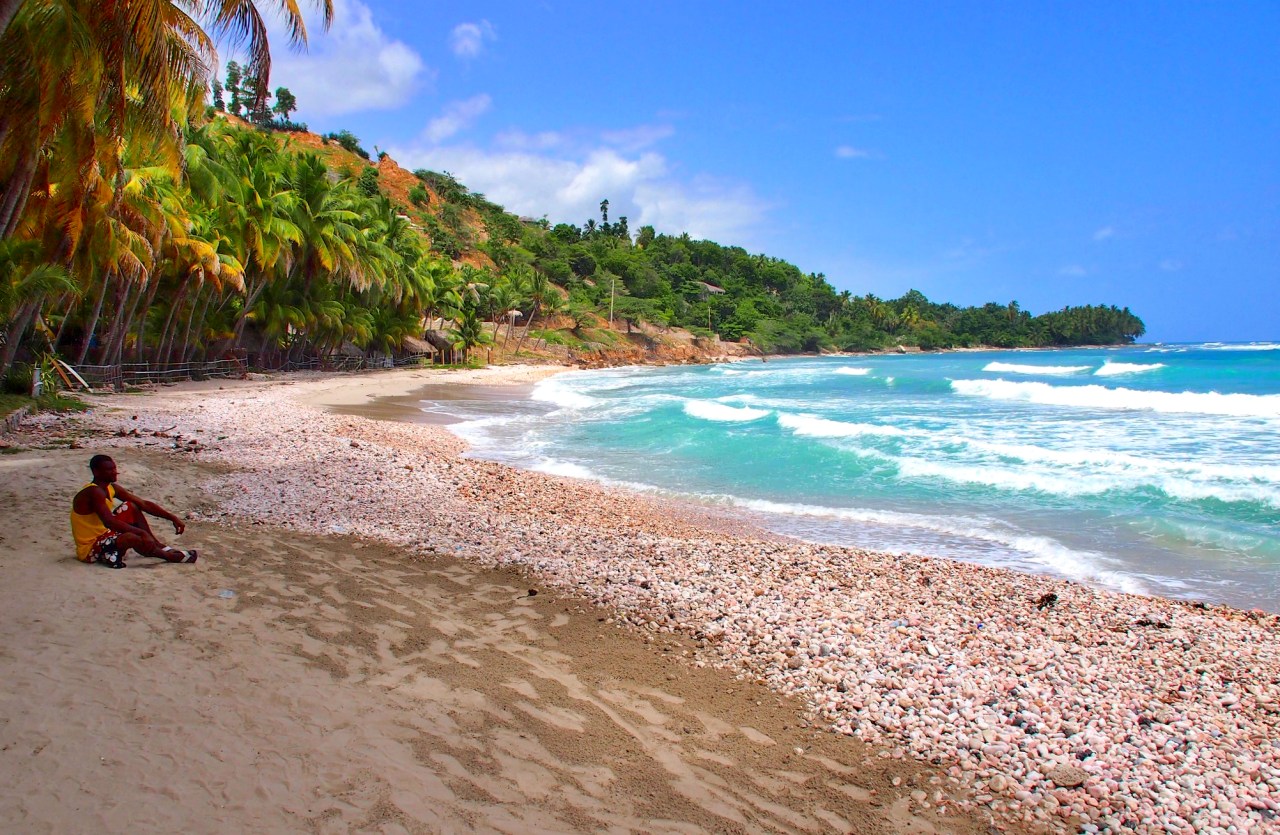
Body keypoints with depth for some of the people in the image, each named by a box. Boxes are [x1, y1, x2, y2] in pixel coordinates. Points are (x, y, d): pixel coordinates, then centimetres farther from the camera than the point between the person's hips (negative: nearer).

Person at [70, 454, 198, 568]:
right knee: (132, 538, -32)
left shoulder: (112, 488, 3)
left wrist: (172, 518, -2)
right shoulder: (94, 492, -25)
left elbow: (144, 504, 4)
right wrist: (142, 533, -41)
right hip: (89, 550, -10)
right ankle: (170, 556, -7)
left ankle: (158, 546, 6)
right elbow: (109, 522, -37)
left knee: (132, 507, 8)